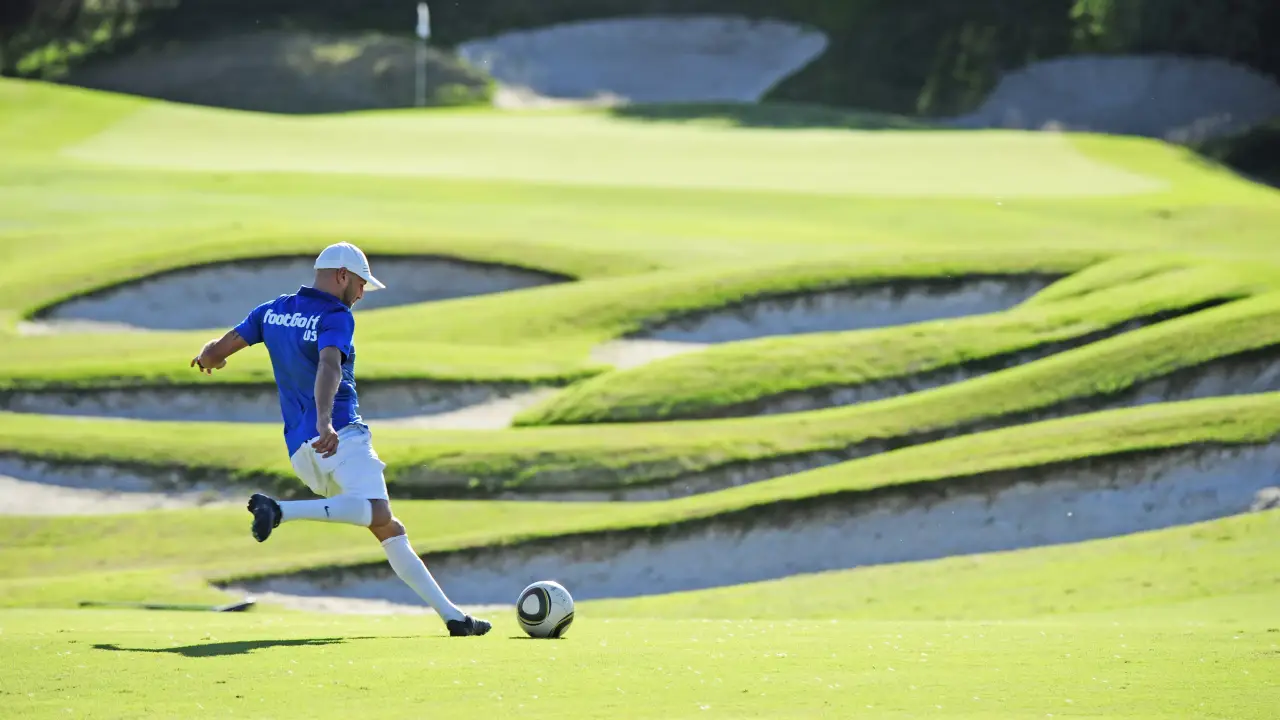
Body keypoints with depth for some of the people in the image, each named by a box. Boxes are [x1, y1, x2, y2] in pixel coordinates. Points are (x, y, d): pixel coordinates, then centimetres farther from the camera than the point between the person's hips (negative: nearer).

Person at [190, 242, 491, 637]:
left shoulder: (273, 311, 17)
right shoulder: (336, 317, -4)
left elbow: (217, 350, 17)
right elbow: (328, 367, -23)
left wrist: (207, 358, 41)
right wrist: (324, 422, -37)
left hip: (299, 450, 9)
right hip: (339, 434, -9)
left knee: (389, 530, 8)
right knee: (377, 513, -32)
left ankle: (450, 615, 4)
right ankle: (281, 510, -38)